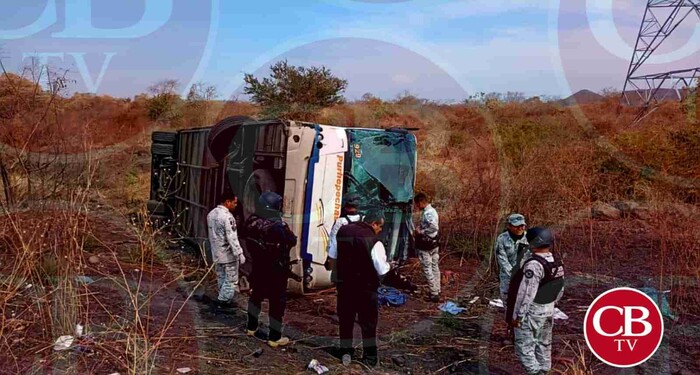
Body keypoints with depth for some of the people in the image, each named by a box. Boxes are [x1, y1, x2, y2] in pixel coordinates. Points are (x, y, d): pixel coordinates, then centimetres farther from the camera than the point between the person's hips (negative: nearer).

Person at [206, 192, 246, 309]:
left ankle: (223, 299, 26)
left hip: (217, 252, 9)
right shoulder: (227, 217, -23)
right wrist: (240, 254, -21)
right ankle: (224, 300, 8)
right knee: (231, 279, 3)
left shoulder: (211, 213, 5)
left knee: (222, 278, 18)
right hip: (228, 254, -9)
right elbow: (232, 238, -24)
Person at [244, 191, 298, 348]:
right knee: (277, 302, 4)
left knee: (256, 296, 23)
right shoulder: (277, 227, -28)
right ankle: (274, 337, 10)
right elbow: (292, 241, -13)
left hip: (258, 267, 7)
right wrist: (284, 227, -2)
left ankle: (251, 327, 39)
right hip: (275, 271, -7)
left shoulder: (251, 222, -7)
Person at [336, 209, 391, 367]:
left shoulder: (342, 231, -1)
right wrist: (388, 265, 4)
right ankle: (370, 357, 19)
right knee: (368, 321, 10)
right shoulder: (374, 242, -20)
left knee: (345, 319, 17)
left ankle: (346, 353, 26)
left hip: (344, 284, 5)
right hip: (365, 287, -5)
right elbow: (382, 270, -17)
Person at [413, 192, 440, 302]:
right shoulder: (432, 210, 10)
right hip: (434, 244, 10)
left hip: (426, 245, -10)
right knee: (435, 267, 15)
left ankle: (434, 294, -1)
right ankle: (437, 291, 25)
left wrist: (421, 232, -22)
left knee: (427, 269, -4)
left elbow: (434, 227, -34)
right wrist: (421, 228, 7)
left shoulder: (427, 213, -21)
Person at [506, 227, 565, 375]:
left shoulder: (534, 264, -26)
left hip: (530, 312, -9)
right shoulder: (557, 262, 1)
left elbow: (526, 293, -26)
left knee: (524, 347, 1)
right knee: (543, 345, 19)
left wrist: (517, 315, -19)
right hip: (548, 311, 9)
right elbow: (560, 289, 11)